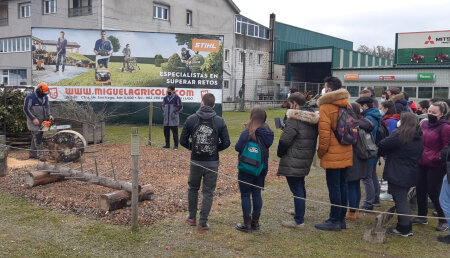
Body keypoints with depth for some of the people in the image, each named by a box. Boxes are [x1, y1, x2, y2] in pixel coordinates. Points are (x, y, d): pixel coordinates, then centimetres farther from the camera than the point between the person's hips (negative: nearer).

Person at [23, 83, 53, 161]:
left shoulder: (45, 97, 8)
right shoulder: (30, 97, -13)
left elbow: (47, 107, 17)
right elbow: (26, 109, -13)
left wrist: (49, 115, -1)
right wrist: (33, 119, -18)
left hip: (42, 121, 7)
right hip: (34, 122, -7)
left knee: (35, 138, 11)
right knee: (37, 137, -11)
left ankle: (32, 154, 18)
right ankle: (40, 154, -12)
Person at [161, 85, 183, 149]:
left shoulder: (177, 98, -4)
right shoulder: (165, 98, 12)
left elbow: (180, 107, -4)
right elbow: (162, 106, 24)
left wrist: (175, 113, -12)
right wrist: (163, 112, 8)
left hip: (174, 120, -5)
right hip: (166, 119, 6)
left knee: (175, 133, -2)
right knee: (166, 132, 10)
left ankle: (176, 145, 4)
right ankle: (167, 144, 21)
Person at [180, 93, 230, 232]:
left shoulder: (191, 119, -4)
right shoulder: (219, 121, -5)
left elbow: (183, 140, -2)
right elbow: (226, 143, -5)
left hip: (195, 162, 1)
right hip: (212, 163, -1)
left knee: (193, 188, 21)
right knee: (208, 192, 8)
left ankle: (192, 218, 31)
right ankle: (203, 223, 10)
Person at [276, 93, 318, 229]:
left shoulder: (294, 119, -18)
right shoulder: (313, 118, 10)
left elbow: (284, 140, -18)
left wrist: (280, 153, -2)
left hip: (293, 162, -9)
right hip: (306, 160, 9)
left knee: (296, 189, -4)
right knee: (300, 186, 24)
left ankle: (299, 221, 1)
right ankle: (300, 211, 42)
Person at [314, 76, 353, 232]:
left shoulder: (326, 107, -12)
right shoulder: (347, 105, 10)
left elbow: (324, 132, -16)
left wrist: (321, 152, -5)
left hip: (333, 155, -7)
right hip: (346, 153, 7)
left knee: (334, 187, -1)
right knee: (342, 185, 14)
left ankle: (335, 221, 6)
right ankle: (341, 219, 23)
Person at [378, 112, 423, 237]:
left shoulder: (399, 136, -17)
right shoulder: (419, 139, 8)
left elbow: (382, 146, -15)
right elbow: (419, 156, 16)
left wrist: (382, 153, 7)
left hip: (397, 174, -8)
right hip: (410, 174, 8)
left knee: (400, 200, 1)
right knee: (403, 199, 19)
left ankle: (403, 229, 8)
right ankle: (407, 228, 26)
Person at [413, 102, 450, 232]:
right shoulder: (425, 124, 8)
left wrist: (437, 157, -20)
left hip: (435, 166, -7)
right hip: (422, 164, 7)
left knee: (433, 192, -1)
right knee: (420, 190, 13)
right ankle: (422, 217, 29)